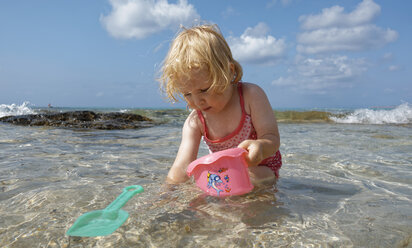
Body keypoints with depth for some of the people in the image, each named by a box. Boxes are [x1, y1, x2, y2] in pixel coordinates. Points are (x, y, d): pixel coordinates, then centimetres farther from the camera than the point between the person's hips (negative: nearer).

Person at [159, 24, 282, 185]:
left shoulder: (251, 95, -20)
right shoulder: (194, 122, -13)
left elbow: (272, 139, -22)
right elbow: (182, 167, -18)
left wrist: (259, 146, -46)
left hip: (260, 170, -3)